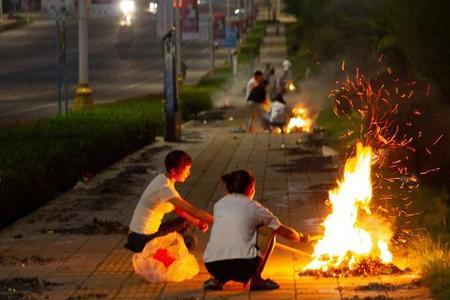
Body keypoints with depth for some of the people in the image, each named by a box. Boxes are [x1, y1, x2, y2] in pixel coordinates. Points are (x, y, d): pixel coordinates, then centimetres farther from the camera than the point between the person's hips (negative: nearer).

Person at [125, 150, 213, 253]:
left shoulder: (162, 179, 3)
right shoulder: (165, 188, -26)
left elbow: (178, 209, 10)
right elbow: (193, 211, -28)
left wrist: (196, 222, -4)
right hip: (143, 240, -9)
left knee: (185, 222, 20)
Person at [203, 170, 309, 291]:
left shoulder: (218, 205, 18)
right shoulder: (253, 207, 8)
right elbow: (285, 232, 18)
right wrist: (301, 237, 40)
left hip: (213, 267, 4)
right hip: (243, 267, -4)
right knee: (271, 232, 20)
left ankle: (218, 280, 14)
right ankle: (256, 279, 11)